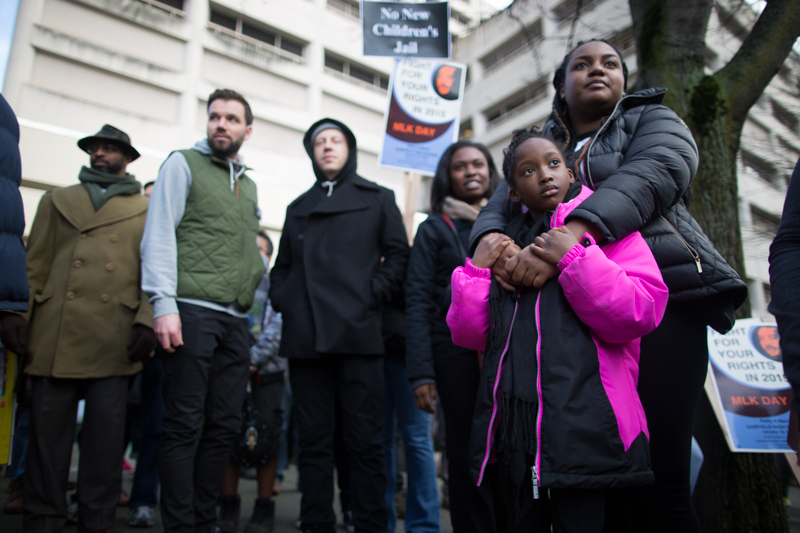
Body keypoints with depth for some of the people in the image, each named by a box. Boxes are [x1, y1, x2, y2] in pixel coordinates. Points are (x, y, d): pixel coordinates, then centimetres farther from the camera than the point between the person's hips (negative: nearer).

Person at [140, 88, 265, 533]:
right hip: (192, 312, -5)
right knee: (185, 425, -3)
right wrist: (164, 304, -14)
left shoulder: (249, 185, 22)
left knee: (224, 426, 6)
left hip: (235, 320, 6)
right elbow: (160, 235, -5)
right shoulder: (184, 164, 6)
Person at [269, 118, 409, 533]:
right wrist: (282, 301, 8)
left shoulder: (377, 199, 13)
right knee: (313, 439, 6)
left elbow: (397, 254, 6)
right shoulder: (298, 208, 23)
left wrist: (371, 296, -7)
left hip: (357, 333, -3)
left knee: (364, 440, -2)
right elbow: (282, 266, 25)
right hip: (305, 337, 3)